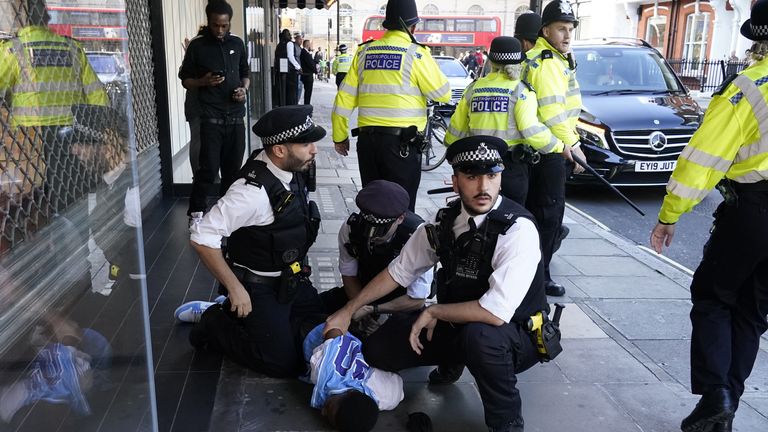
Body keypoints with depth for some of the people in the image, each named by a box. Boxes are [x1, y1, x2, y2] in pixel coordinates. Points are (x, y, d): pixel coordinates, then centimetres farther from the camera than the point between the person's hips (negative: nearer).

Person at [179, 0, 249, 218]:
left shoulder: (237, 43, 10)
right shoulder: (197, 46, 0)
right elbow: (185, 79, 5)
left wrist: (244, 89, -1)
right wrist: (203, 82, -14)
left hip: (236, 116, 4)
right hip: (211, 117, -3)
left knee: (233, 167, 6)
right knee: (208, 168, -7)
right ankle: (196, 212, 9)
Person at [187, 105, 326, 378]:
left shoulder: (290, 171, -6)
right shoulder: (254, 190, -30)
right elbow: (202, 237, -29)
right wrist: (235, 289, -22)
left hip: (290, 280, 8)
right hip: (259, 289, -8)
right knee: (283, 363, -7)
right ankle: (217, 325, 12)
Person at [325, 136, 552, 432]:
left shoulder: (518, 229, -26)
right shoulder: (445, 221, -7)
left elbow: (495, 313, -34)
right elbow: (399, 271, 4)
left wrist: (433, 312, -20)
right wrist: (347, 311, 5)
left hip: (515, 338, -6)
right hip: (455, 324, 6)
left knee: (478, 335, -39)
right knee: (377, 349, -5)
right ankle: (454, 359, 21)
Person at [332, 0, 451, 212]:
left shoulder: (364, 52, 8)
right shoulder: (415, 53, -6)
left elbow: (344, 98, 8)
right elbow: (443, 94, -2)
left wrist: (339, 136, 18)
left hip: (367, 139, 5)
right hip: (401, 141, -5)